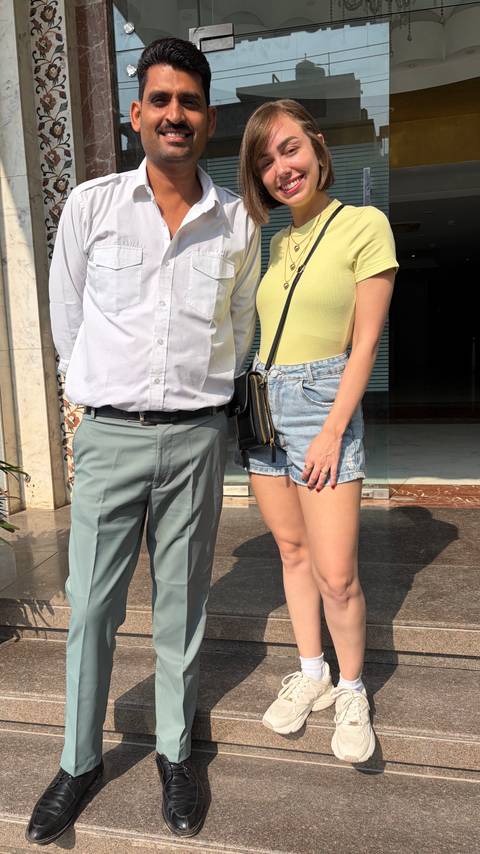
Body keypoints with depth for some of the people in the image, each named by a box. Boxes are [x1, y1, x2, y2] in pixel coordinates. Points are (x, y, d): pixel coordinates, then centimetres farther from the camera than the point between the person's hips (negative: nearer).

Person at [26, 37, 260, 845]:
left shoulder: (237, 221, 4)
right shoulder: (90, 205, 0)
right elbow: (67, 320, 9)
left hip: (196, 438, 1)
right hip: (109, 437, 0)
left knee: (182, 605, 11)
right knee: (90, 607, 8)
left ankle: (175, 753, 32)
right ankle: (79, 760, 30)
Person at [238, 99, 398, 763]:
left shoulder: (364, 224, -4)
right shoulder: (276, 243, 13)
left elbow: (366, 341, -9)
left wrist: (333, 429, -14)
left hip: (323, 401, -6)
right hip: (262, 402, 6)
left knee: (336, 574, -6)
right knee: (292, 551, 12)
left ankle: (351, 692, 20)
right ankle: (312, 675, 29)